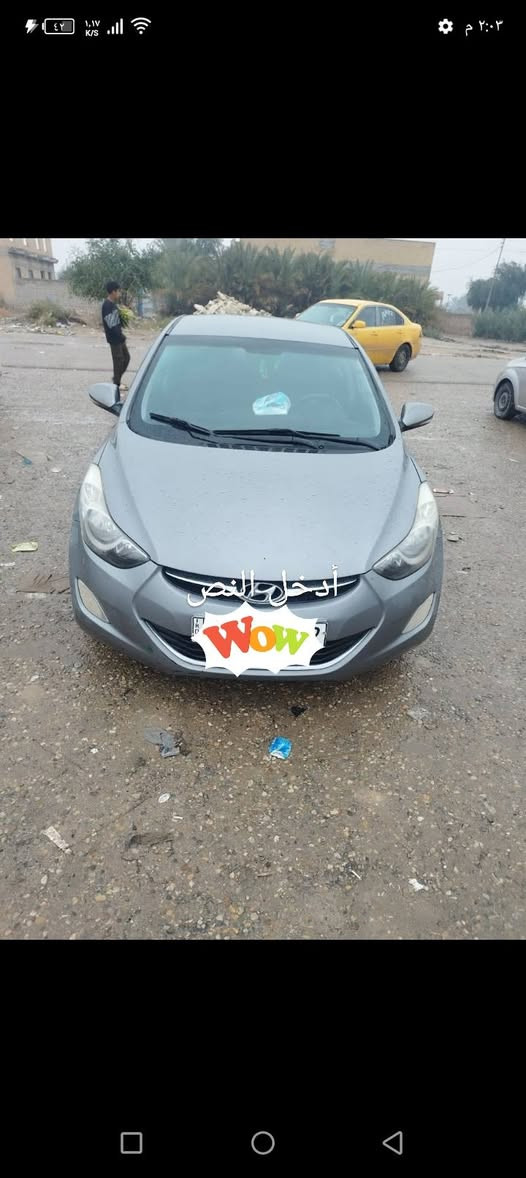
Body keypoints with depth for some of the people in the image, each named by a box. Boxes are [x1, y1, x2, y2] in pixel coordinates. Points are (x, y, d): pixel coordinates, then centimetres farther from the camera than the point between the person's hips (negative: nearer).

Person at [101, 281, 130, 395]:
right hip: (114, 338, -10)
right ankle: (117, 384, 10)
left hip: (119, 337, 10)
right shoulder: (107, 305, -20)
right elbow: (111, 325, -24)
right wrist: (121, 335, -17)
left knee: (126, 357, 16)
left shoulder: (112, 304, 11)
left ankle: (116, 378, 29)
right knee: (118, 360, -1)